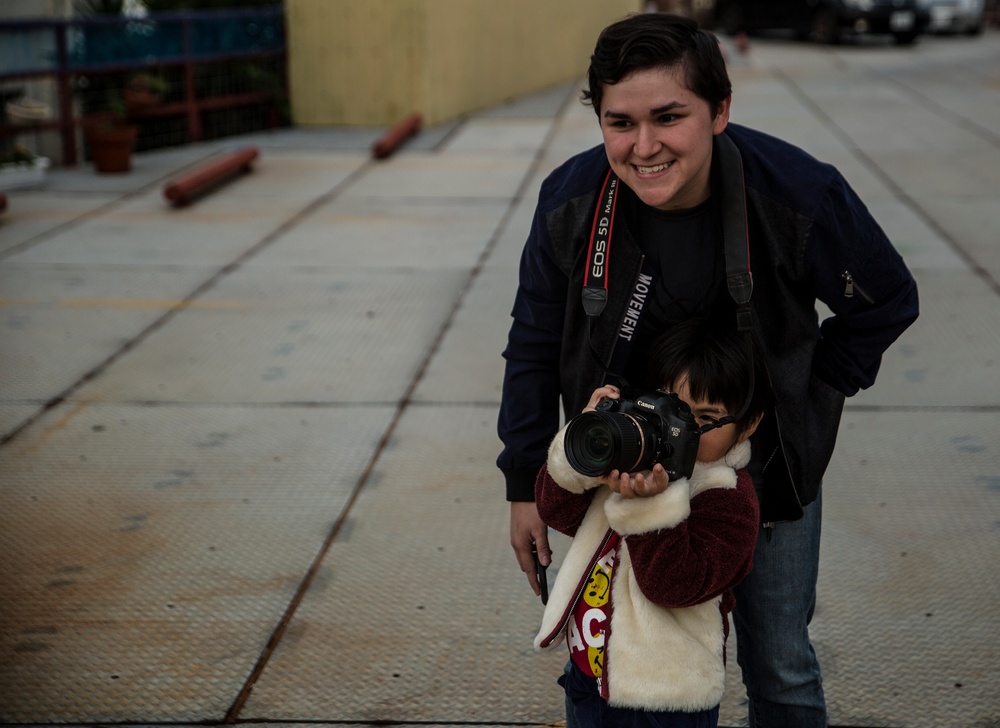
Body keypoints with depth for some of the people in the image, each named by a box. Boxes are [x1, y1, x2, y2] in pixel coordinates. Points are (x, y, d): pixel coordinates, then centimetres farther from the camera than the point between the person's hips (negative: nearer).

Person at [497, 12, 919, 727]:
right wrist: (525, 484, -2)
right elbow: (535, 346, -4)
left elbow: (887, 301, -4)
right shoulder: (571, 200, -17)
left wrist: (806, 400, -6)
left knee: (781, 666, 14)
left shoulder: (799, 194, -23)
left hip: (767, 466, -1)